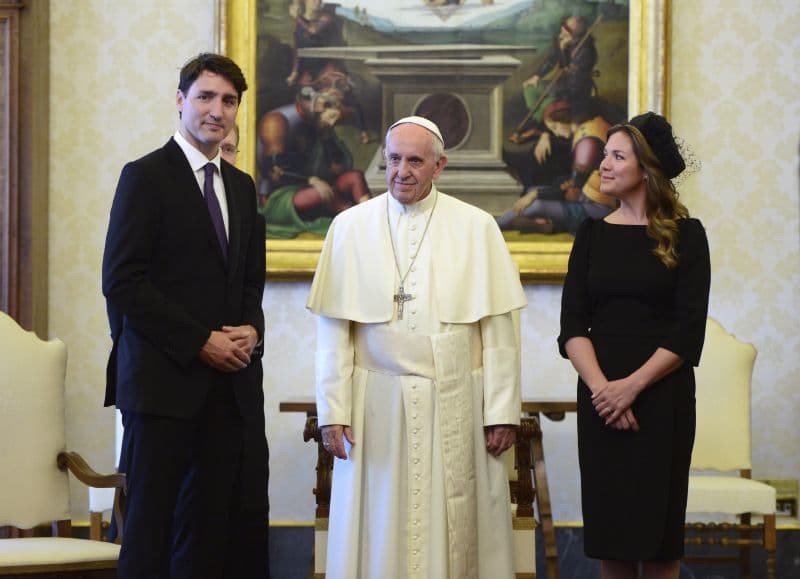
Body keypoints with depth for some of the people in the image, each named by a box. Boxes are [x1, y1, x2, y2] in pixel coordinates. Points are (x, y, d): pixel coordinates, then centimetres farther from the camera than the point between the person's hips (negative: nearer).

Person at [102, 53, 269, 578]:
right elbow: (122, 283, -10)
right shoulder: (146, 176, -3)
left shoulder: (241, 186, 17)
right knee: (150, 521, -2)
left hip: (230, 381, 6)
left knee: (213, 525, 3)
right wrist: (201, 342, -13)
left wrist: (250, 329, 1)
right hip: (164, 377, -6)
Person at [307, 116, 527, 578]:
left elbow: (499, 329, -1)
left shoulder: (477, 228, 2)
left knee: (457, 531, 4)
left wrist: (503, 412, -5)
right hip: (377, 406, 1)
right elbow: (333, 329, 1)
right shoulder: (350, 227, 4)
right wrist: (333, 411, -4)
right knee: (381, 535, 5)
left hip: (456, 407, 0)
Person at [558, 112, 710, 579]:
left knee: (657, 523, 1)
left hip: (663, 395, -3)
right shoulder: (593, 234, 8)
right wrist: (601, 387, -15)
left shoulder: (685, 235, 0)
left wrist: (632, 385, -15)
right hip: (600, 396, 3)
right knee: (608, 523, 4)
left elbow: (689, 330, -7)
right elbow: (573, 325, 0)